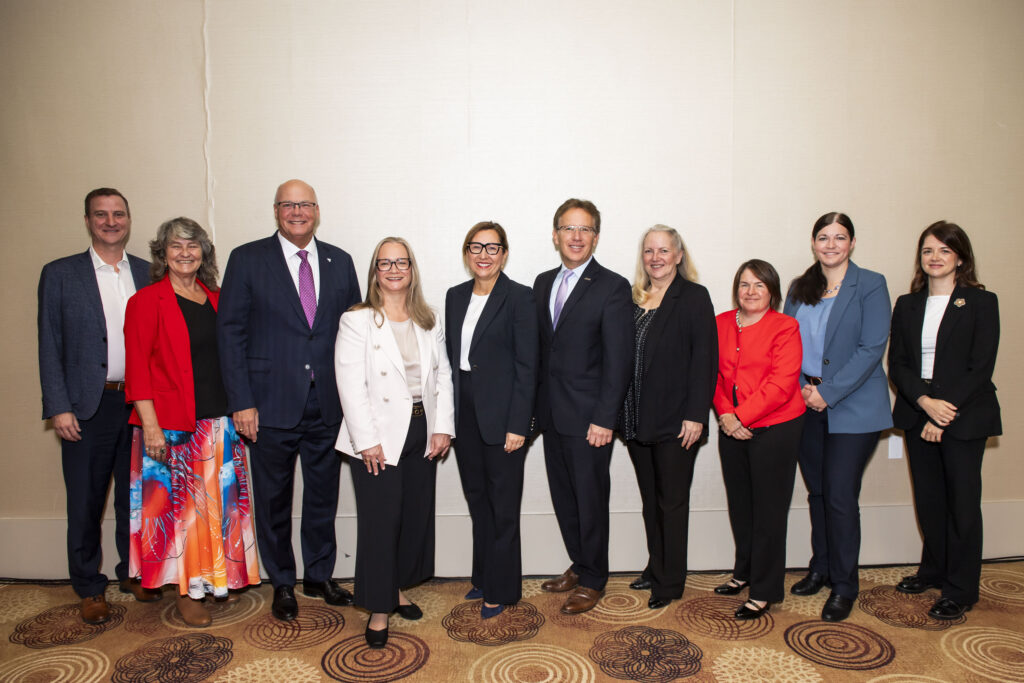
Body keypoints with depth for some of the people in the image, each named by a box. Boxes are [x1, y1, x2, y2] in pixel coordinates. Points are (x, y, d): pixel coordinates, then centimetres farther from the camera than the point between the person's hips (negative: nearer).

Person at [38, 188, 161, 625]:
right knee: (85, 502, 7)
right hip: (87, 408, -2)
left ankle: (133, 573, 31)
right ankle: (89, 589, 23)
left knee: (136, 496, 13)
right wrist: (58, 407, -8)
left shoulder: (149, 274, 8)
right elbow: (50, 346, -1)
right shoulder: (60, 274, 2)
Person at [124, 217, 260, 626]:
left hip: (218, 420, 5)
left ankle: (215, 580, 26)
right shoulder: (147, 301, -5)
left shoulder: (215, 299, 12)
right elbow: (137, 368, -9)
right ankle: (186, 592, 16)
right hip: (172, 422, -5)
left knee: (216, 501, 11)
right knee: (180, 503, 2)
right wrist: (150, 425, -16)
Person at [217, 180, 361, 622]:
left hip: (328, 405, 3)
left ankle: (320, 577, 34)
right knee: (273, 501, 11)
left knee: (323, 498, 14)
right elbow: (230, 333, -4)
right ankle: (282, 585, 31)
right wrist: (241, 402, -10)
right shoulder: (247, 260, -1)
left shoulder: (340, 262, 7)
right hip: (272, 404, -2)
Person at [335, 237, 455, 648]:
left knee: (417, 514, 13)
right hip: (380, 438, -5)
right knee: (380, 521, 0)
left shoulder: (428, 321, 10)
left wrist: (443, 427, -1)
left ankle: (398, 588, 33)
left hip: (423, 433, 5)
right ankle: (378, 609, 14)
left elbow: (443, 375, 8)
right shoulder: (356, 321, -5)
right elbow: (351, 385, -11)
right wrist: (367, 441, -16)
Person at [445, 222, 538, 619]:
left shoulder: (519, 297, -8)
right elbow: (451, 358, 11)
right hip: (464, 412, 6)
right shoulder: (456, 296, 9)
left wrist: (518, 425, -15)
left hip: (501, 414, -6)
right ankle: (483, 576, 33)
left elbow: (526, 366, -11)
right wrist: (448, 417, 7)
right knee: (476, 498, 16)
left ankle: (501, 589, 20)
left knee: (503, 505, 5)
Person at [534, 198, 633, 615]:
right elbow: (540, 349, 11)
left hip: (588, 419, -6)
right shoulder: (543, 283, 10)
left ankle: (593, 580, 25)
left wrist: (604, 420, -16)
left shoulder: (612, 287, -9)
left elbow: (618, 360, -12)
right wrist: (535, 407, 7)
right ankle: (579, 565, 35)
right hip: (551, 415, 6)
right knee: (564, 498, 16)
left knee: (590, 500, 7)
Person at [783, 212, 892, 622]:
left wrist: (828, 392, -16)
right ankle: (820, 568, 29)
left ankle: (844, 586, 11)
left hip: (853, 408, -4)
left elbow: (872, 348, -12)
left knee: (840, 495, -4)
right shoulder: (799, 289, 11)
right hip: (806, 405, 5)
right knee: (817, 492, 13)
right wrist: (803, 388, -6)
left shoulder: (870, 285, -4)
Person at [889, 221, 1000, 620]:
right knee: (928, 499, 12)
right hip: (917, 413, 4)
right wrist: (925, 402, -12)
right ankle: (934, 570, 30)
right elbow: (897, 364, 4)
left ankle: (961, 590, 14)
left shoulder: (981, 303, -2)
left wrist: (944, 413, -14)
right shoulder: (907, 305, 9)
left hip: (964, 417, -4)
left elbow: (980, 369, -8)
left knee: (962, 501, 2)